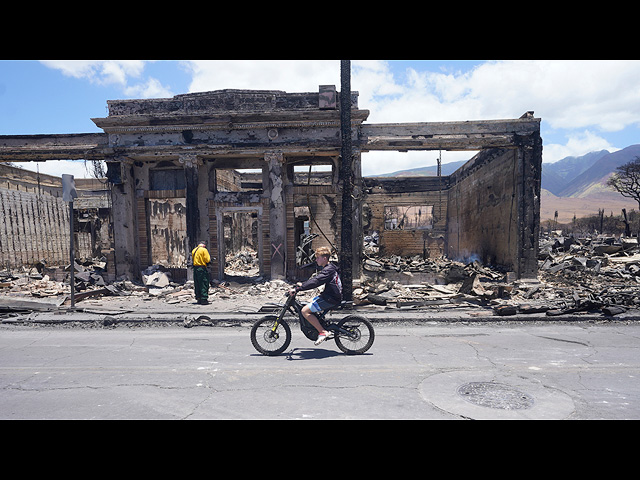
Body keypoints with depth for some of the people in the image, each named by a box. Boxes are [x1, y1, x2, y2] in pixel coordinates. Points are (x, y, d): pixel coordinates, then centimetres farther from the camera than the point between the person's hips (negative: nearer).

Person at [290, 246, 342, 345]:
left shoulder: (328, 270, -19)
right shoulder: (328, 268, 13)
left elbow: (315, 282, -29)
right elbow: (316, 279, 24)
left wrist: (297, 289, -28)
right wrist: (302, 284, 17)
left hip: (331, 299, -11)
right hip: (328, 296, 11)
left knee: (305, 311, -14)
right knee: (308, 305, 21)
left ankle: (323, 332, -10)